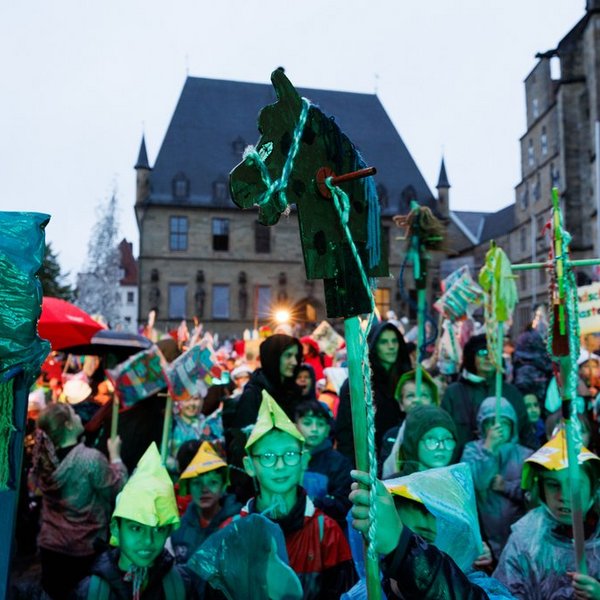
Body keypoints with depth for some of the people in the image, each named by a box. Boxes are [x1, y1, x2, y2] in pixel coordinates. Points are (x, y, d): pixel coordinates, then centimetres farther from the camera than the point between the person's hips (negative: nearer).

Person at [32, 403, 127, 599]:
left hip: (49, 544, 5)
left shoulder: (44, 458, -6)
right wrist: (115, 454, -4)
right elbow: (119, 489, -15)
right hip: (84, 548, -5)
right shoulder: (91, 458, -24)